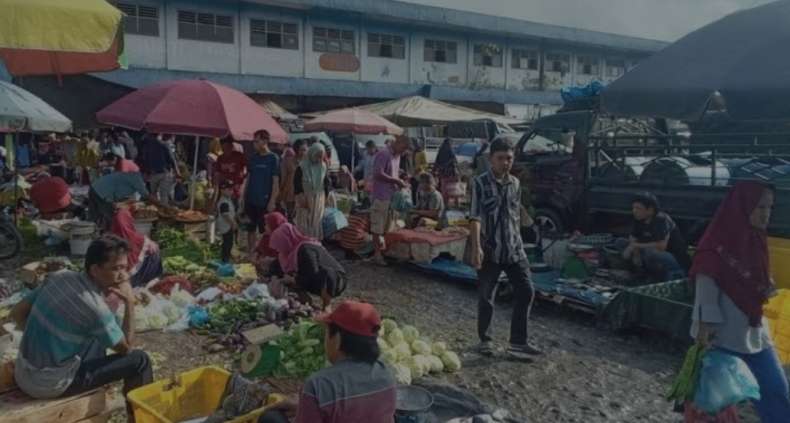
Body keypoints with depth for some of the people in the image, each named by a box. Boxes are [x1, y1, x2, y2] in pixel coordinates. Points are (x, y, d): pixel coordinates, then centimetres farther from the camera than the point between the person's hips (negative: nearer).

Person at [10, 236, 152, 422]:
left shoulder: (59, 277, -5)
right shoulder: (94, 307, -25)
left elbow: (17, 312, 6)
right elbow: (126, 348, -11)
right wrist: (130, 302, -14)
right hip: (50, 385, -8)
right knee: (140, 360, -4)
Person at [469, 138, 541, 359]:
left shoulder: (515, 183, 8)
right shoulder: (481, 182, -10)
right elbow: (475, 217, -17)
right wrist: (476, 247, -25)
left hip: (514, 249, 5)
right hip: (490, 250, -5)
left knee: (526, 292, 2)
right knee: (486, 297, 4)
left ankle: (518, 342, 12)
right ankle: (485, 340, 22)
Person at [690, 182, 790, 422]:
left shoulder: (755, 240, 8)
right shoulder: (716, 241, -16)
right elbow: (705, 283, -19)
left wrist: (767, 289, -1)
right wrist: (705, 322, -24)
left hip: (754, 331, 8)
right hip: (722, 332, -8)